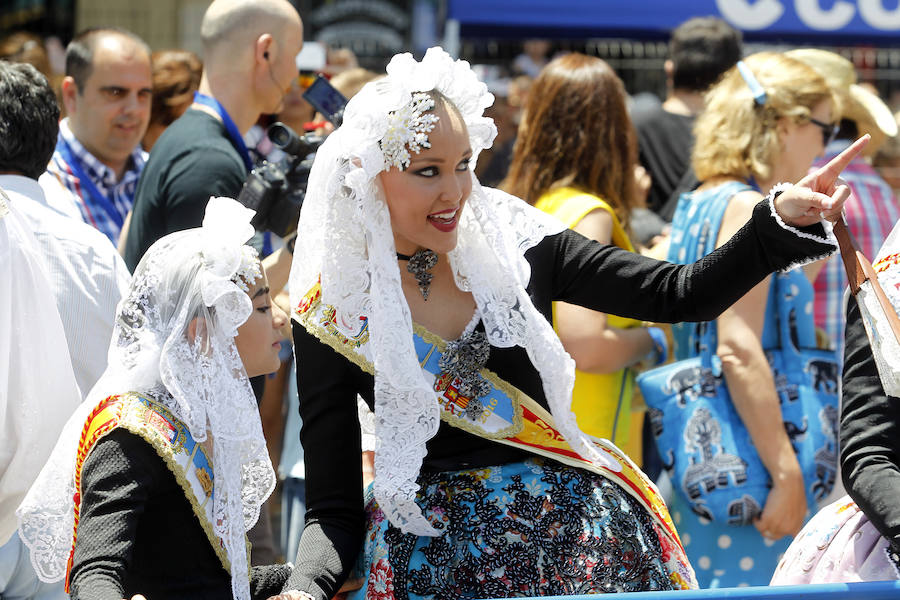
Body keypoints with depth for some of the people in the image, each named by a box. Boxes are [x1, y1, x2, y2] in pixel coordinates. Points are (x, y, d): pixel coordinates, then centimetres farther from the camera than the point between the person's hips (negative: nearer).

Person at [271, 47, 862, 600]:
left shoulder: (514, 243, -1)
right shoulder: (334, 313, -7)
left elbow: (683, 294, -1)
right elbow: (335, 513, -6)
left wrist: (783, 220, -16)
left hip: (577, 535, 2)